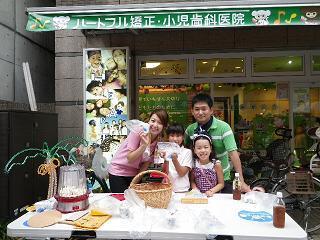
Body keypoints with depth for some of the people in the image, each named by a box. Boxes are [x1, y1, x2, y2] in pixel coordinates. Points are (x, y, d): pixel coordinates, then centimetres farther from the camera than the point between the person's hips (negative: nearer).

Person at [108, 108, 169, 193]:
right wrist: (144, 145, -35)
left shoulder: (160, 142, -9)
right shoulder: (138, 132, -22)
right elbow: (130, 159, -23)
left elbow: (147, 162, -2)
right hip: (118, 173, -4)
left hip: (135, 174, 4)